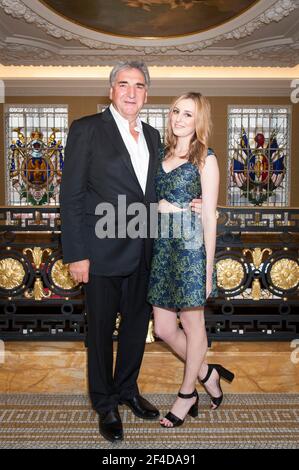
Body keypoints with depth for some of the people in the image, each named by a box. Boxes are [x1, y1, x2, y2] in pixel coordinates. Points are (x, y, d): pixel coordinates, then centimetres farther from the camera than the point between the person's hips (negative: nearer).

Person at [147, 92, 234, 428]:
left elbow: (209, 217, -7)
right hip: (163, 246, 6)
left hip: (191, 247, -6)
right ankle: (207, 375, 33)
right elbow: (157, 203, 13)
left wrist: (208, 267, -8)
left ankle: (186, 394, 29)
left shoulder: (206, 160, -4)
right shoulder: (163, 155, 11)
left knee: (192, 326, 9)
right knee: (163, 329, 10)